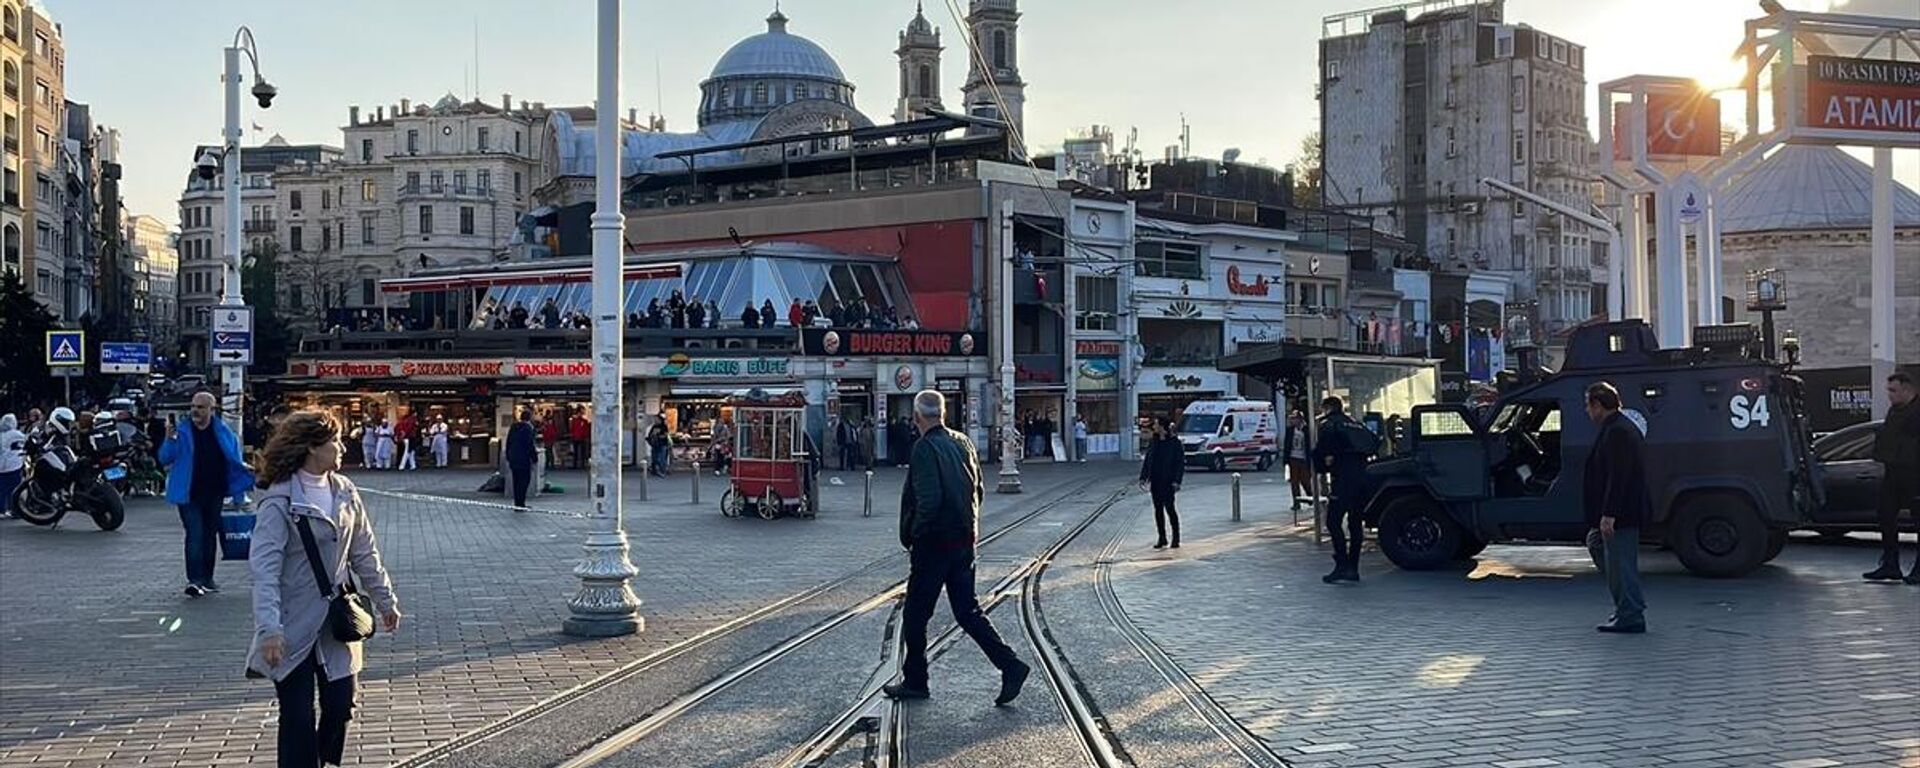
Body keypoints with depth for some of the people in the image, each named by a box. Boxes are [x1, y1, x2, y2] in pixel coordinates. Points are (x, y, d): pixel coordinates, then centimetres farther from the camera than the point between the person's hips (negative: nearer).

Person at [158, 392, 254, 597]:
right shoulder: (181, 431, -2)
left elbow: (234, 459, 14)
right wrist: (170, 440, -20)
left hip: (214, 494, 3)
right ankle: (194, 580, -14)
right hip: (189, 495, -3)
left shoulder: (223, 432, 3)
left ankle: (207, 579, 23)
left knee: (210, 535, 12)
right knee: (195, 535, -12)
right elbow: (164, 460, -5)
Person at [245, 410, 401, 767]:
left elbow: (364, 553, 13)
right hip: (293, 627, -5)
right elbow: (265, 569, -20)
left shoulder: (345, 492, 4)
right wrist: (269, 629, -28)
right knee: (297, 718, 2)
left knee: (341, 707, 6)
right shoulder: (279, 501, -15)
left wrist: (385, 600, 17)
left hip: (336, 622, 5)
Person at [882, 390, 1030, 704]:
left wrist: (912, 535, -11)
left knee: (916, 614, 7)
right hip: (964, 540, 7)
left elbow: (928, 499, -23)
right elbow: (979, 490, 13)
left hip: (933, 544, -7)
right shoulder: (962, 443, 9)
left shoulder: (925, 448, -15)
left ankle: (914, 681, 16)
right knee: (967, 611, 11)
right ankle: (1010, 665, 1)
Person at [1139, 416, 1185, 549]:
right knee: (1158, 509, 7)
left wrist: (1176, 481, -16)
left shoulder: (1174, 442, -7)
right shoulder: (1154, 442, 10)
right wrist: (1143, 477, 6)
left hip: (1168, 481, -6)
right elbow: (1147, 460, 14)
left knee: (1169, 507, -5)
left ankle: (1176, 538, 6)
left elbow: (1180, 462, -9)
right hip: (1155, 481, 6)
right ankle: (1162, 539, 13)